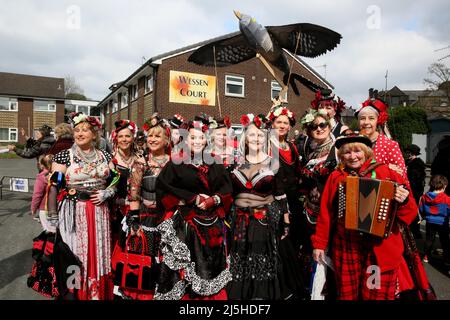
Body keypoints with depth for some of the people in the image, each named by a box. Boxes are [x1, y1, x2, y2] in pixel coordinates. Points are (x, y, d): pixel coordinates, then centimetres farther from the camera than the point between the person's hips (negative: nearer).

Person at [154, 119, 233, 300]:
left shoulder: (215, 164, 11)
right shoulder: (176, 163, -1)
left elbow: (226, 189, 6)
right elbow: (164, 189, -10)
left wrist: (213, 200, -13)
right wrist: (194, 199, -12)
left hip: (212, 223, 4)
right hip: (184, 222, -3)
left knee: (211, 267, 9)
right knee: (184, 267, -3)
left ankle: (212, 294, 25)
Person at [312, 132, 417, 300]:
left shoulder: (385, 172, 0)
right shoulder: (336, 176, 4)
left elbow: (409, 211, 1)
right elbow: (325, 212, 6)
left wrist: (403, 202, -21)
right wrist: (319, 243, 7)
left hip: (381, 247, -1)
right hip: (345, 247, 2)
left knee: (377, 295, 8)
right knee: (346, 294, 11)